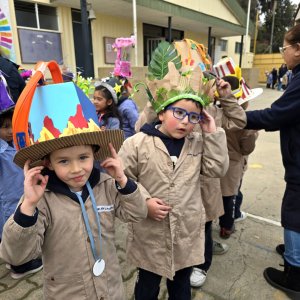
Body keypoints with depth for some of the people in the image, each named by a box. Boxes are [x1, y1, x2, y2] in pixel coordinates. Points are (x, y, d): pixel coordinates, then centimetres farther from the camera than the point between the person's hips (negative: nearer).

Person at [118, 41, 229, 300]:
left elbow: (217, 169, -8)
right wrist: (144, 202, -20)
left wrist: (212, 134, -13)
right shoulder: (137, 144, -14)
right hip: (150, 233, -3)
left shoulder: (198, 143, -1)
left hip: (187, 231, 4)